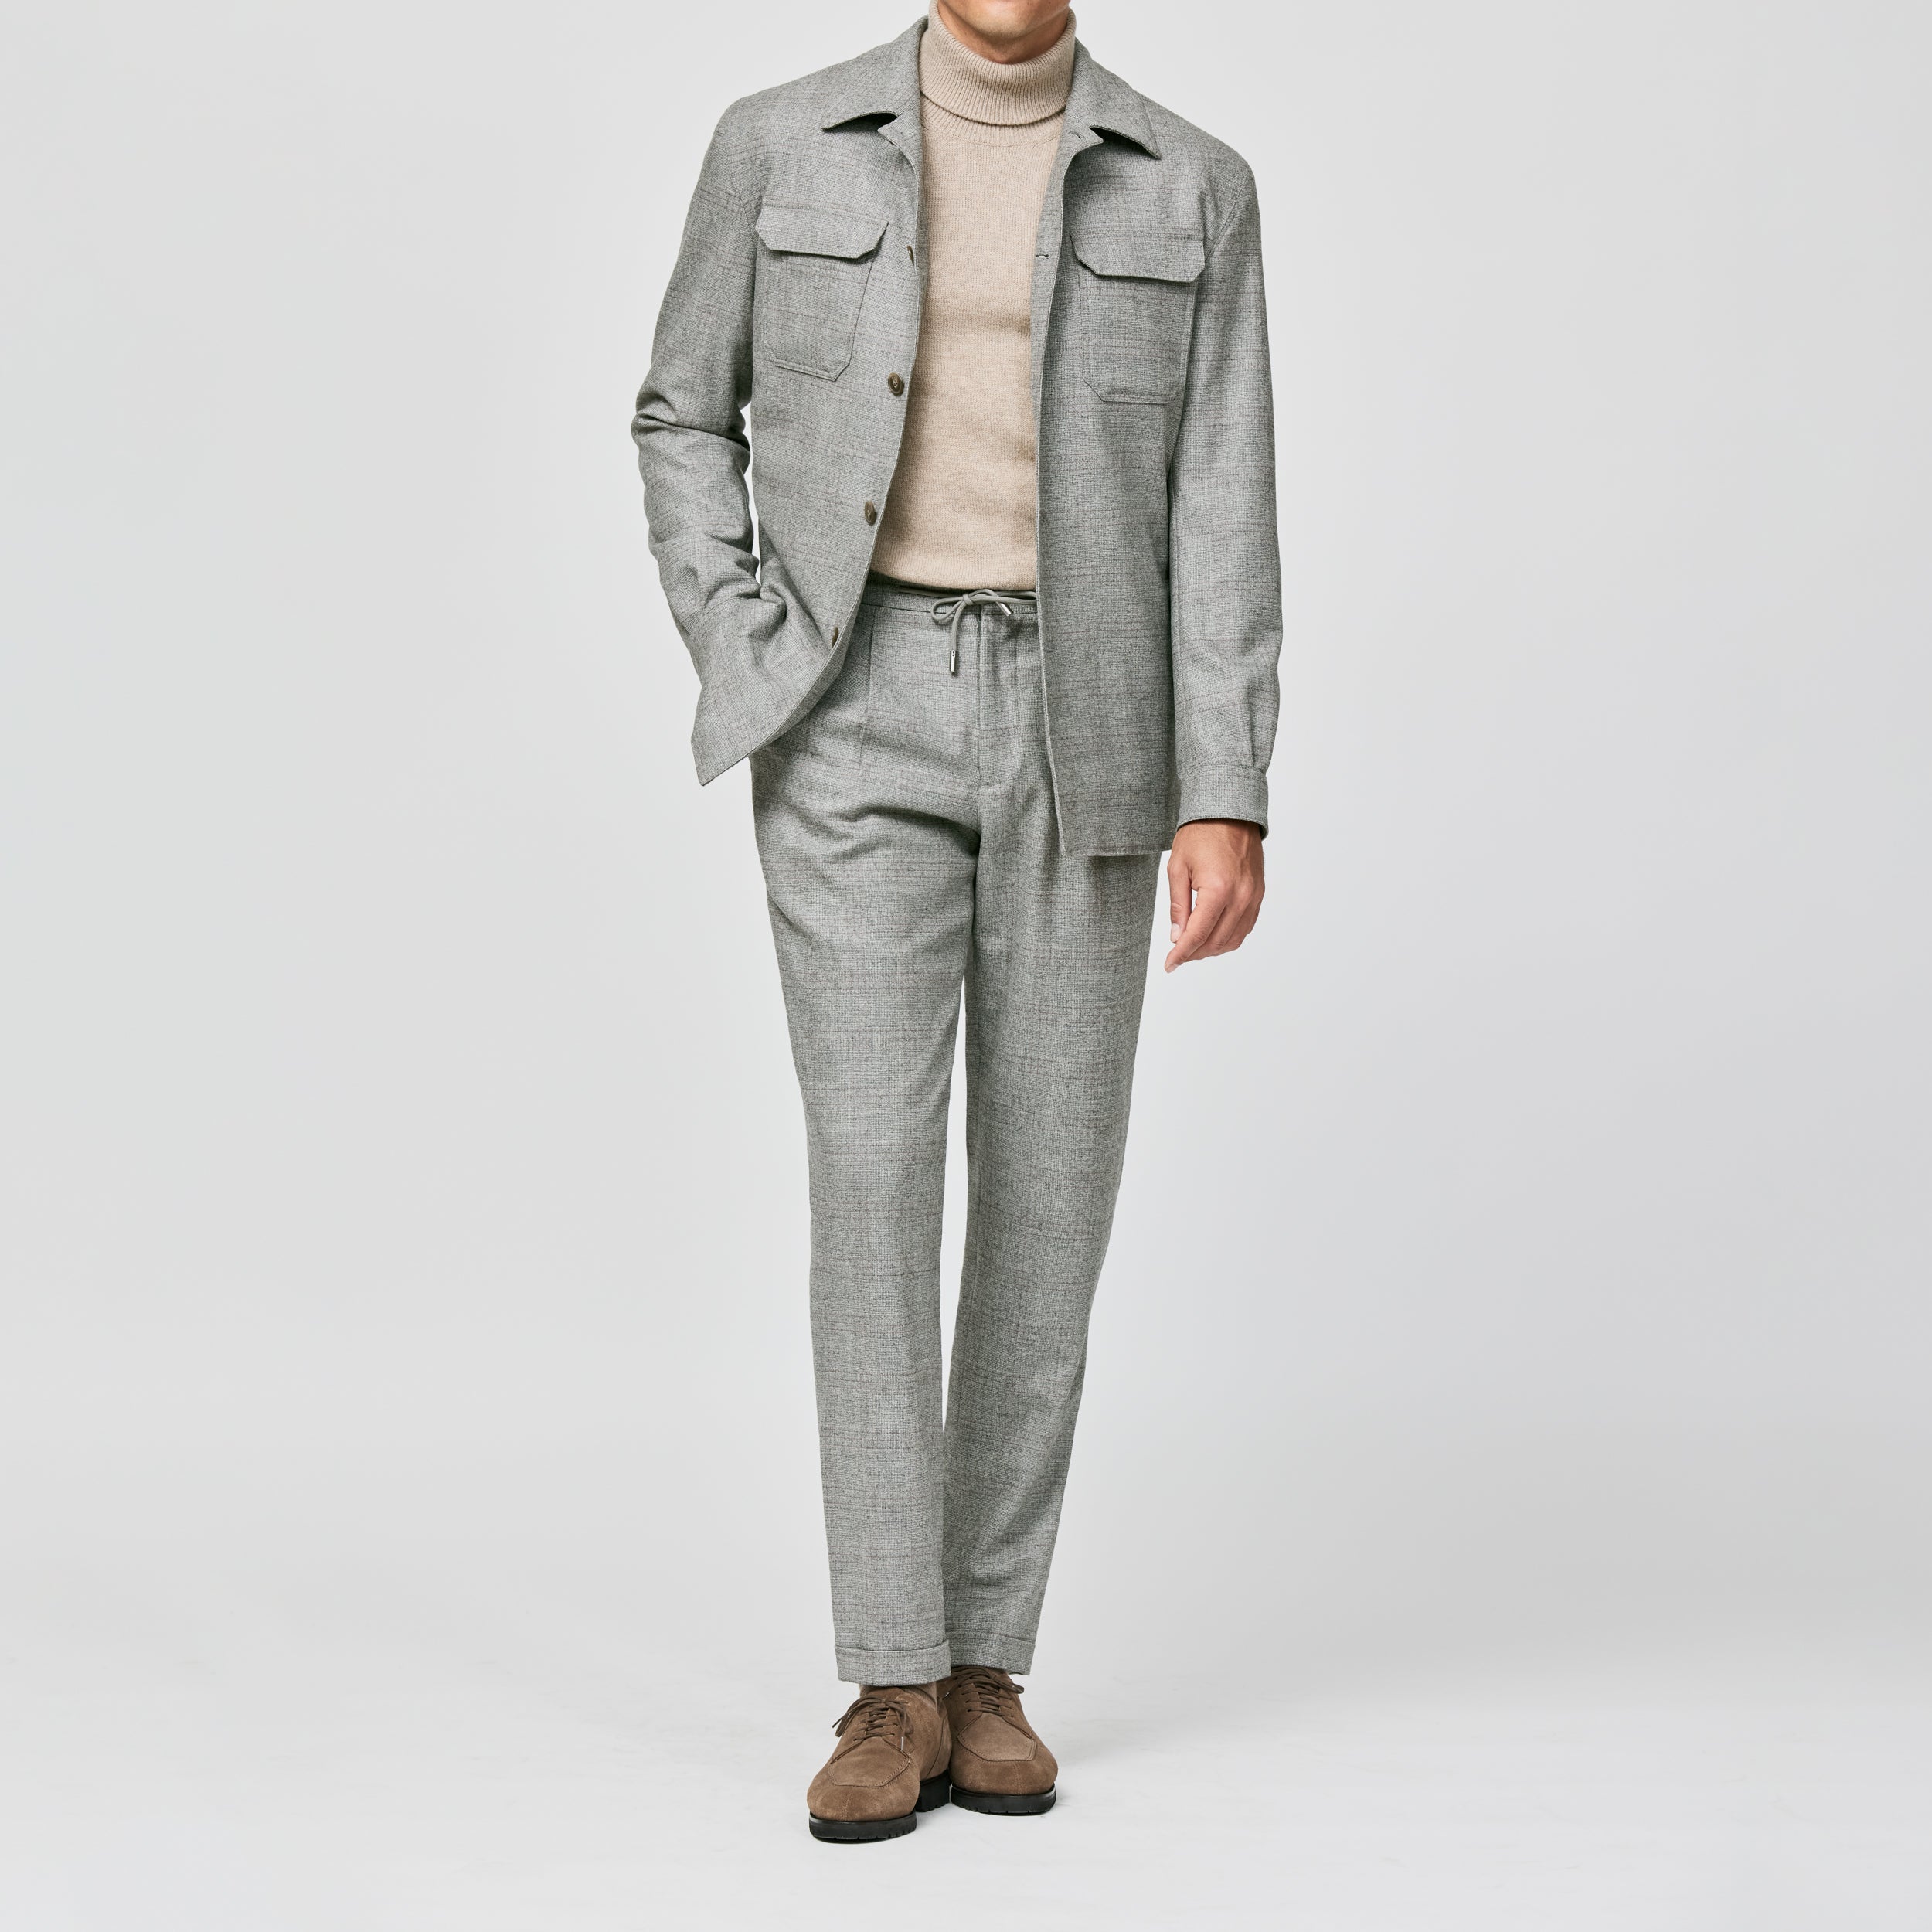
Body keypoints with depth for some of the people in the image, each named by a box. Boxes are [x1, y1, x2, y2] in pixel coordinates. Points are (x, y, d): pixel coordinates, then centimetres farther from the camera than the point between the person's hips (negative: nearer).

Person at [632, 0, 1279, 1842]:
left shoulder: (1188, 186, 5)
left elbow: (1220, 508, 0)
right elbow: (685, 417, 14)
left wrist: (1225, 804, -9)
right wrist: (743, 668, -2)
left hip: (1078, 727, 1)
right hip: (866, 725, -1)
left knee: (1046, 1189, 0)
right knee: (873, 1167, -13)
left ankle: (983, 1663, 13)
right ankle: (893, 1696, -8)